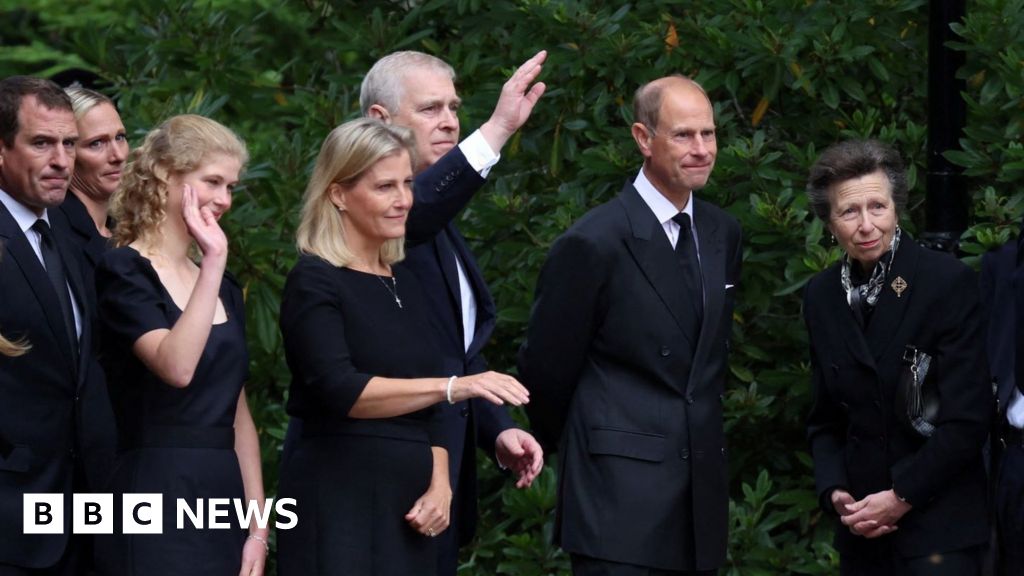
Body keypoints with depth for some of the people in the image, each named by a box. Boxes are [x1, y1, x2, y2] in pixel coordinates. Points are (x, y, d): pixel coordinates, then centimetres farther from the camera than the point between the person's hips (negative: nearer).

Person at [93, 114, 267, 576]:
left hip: (223, 501, 7)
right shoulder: (124, 271, -6)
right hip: (155, 502, -7)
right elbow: (177, 366, -23)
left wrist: (258, 529, 10)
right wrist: (214, 262, -21)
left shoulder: (223, 287, 16)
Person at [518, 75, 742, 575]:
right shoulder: (593, 243, -11)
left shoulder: (723, 234, 11)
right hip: (621, 492, -6)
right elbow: (545, 366, -2)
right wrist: (572, 449, 10)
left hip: (702, 488, 6)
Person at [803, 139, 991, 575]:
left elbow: (966, 419, -11)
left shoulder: (948, 282, -8)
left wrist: (902, 496, -11)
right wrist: (833, 491, -2)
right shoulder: (821, 296, 8)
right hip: (862, 527, 5)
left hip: (939, 527, -5)